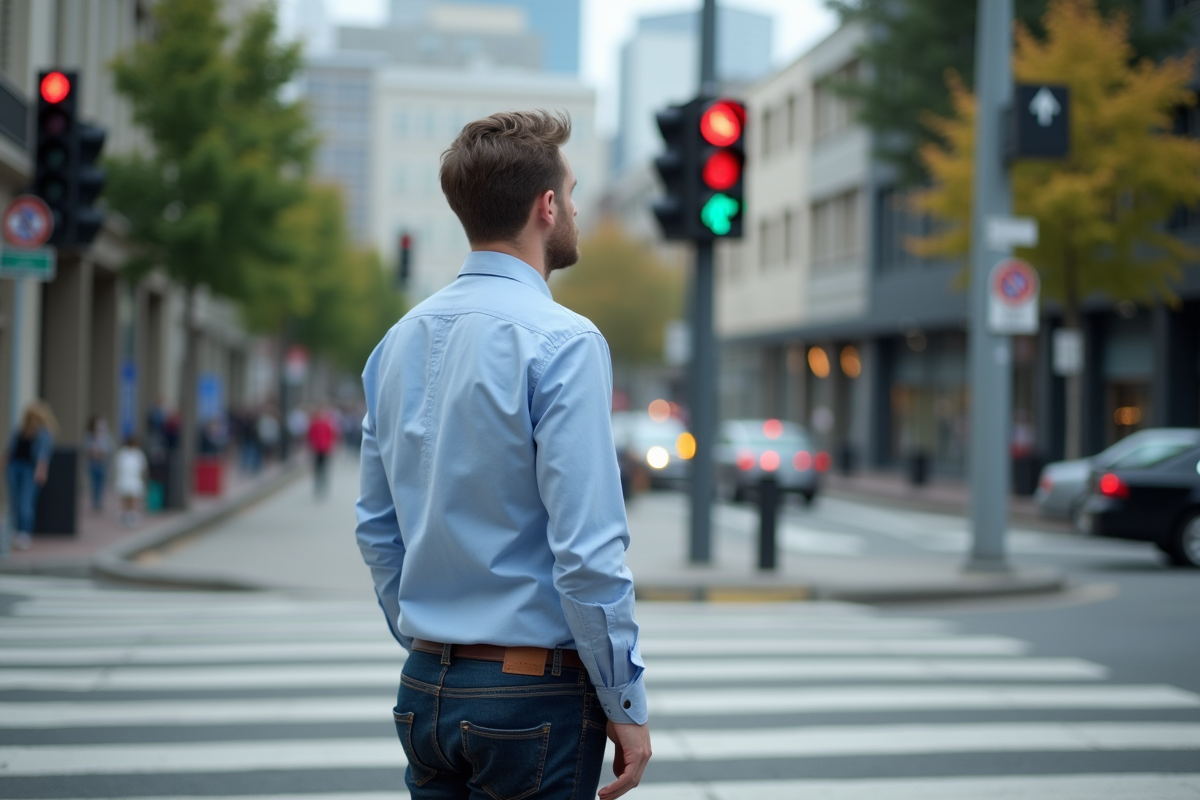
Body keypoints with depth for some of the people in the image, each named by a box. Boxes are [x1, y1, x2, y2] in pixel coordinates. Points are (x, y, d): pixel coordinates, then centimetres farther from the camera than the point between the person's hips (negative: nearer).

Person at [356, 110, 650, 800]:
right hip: (534, 696, -7)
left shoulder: (401, 341, 8)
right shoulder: (563, 342, -15)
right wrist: (627, 704, -10)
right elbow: (587, 549, -19)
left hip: (426, 691, 7)